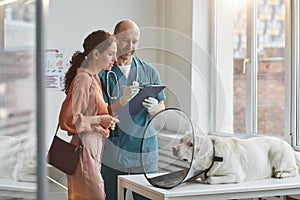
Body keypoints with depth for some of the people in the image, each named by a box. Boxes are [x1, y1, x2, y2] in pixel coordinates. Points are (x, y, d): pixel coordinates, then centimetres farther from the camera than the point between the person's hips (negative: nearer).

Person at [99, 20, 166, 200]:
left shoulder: (150, 72, 9)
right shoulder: (103, 73, 0)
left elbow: (162, 110, 9)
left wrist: (153, 108, -14)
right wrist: (123, 100, -23)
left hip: (145, 153, 2)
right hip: (112, 156, -2)